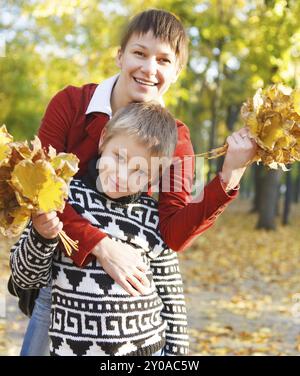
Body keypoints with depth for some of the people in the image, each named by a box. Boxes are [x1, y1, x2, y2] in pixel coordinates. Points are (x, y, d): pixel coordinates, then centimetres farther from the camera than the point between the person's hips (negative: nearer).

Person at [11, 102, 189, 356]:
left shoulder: (155, 218, -4)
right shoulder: (65, 197, -7)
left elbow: (171, 297, 5)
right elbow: (26, 278, -3)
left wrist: (176, 351, 4)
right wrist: (42, 236, -20)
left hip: (146, 348, 1)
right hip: (71, 347, 0)